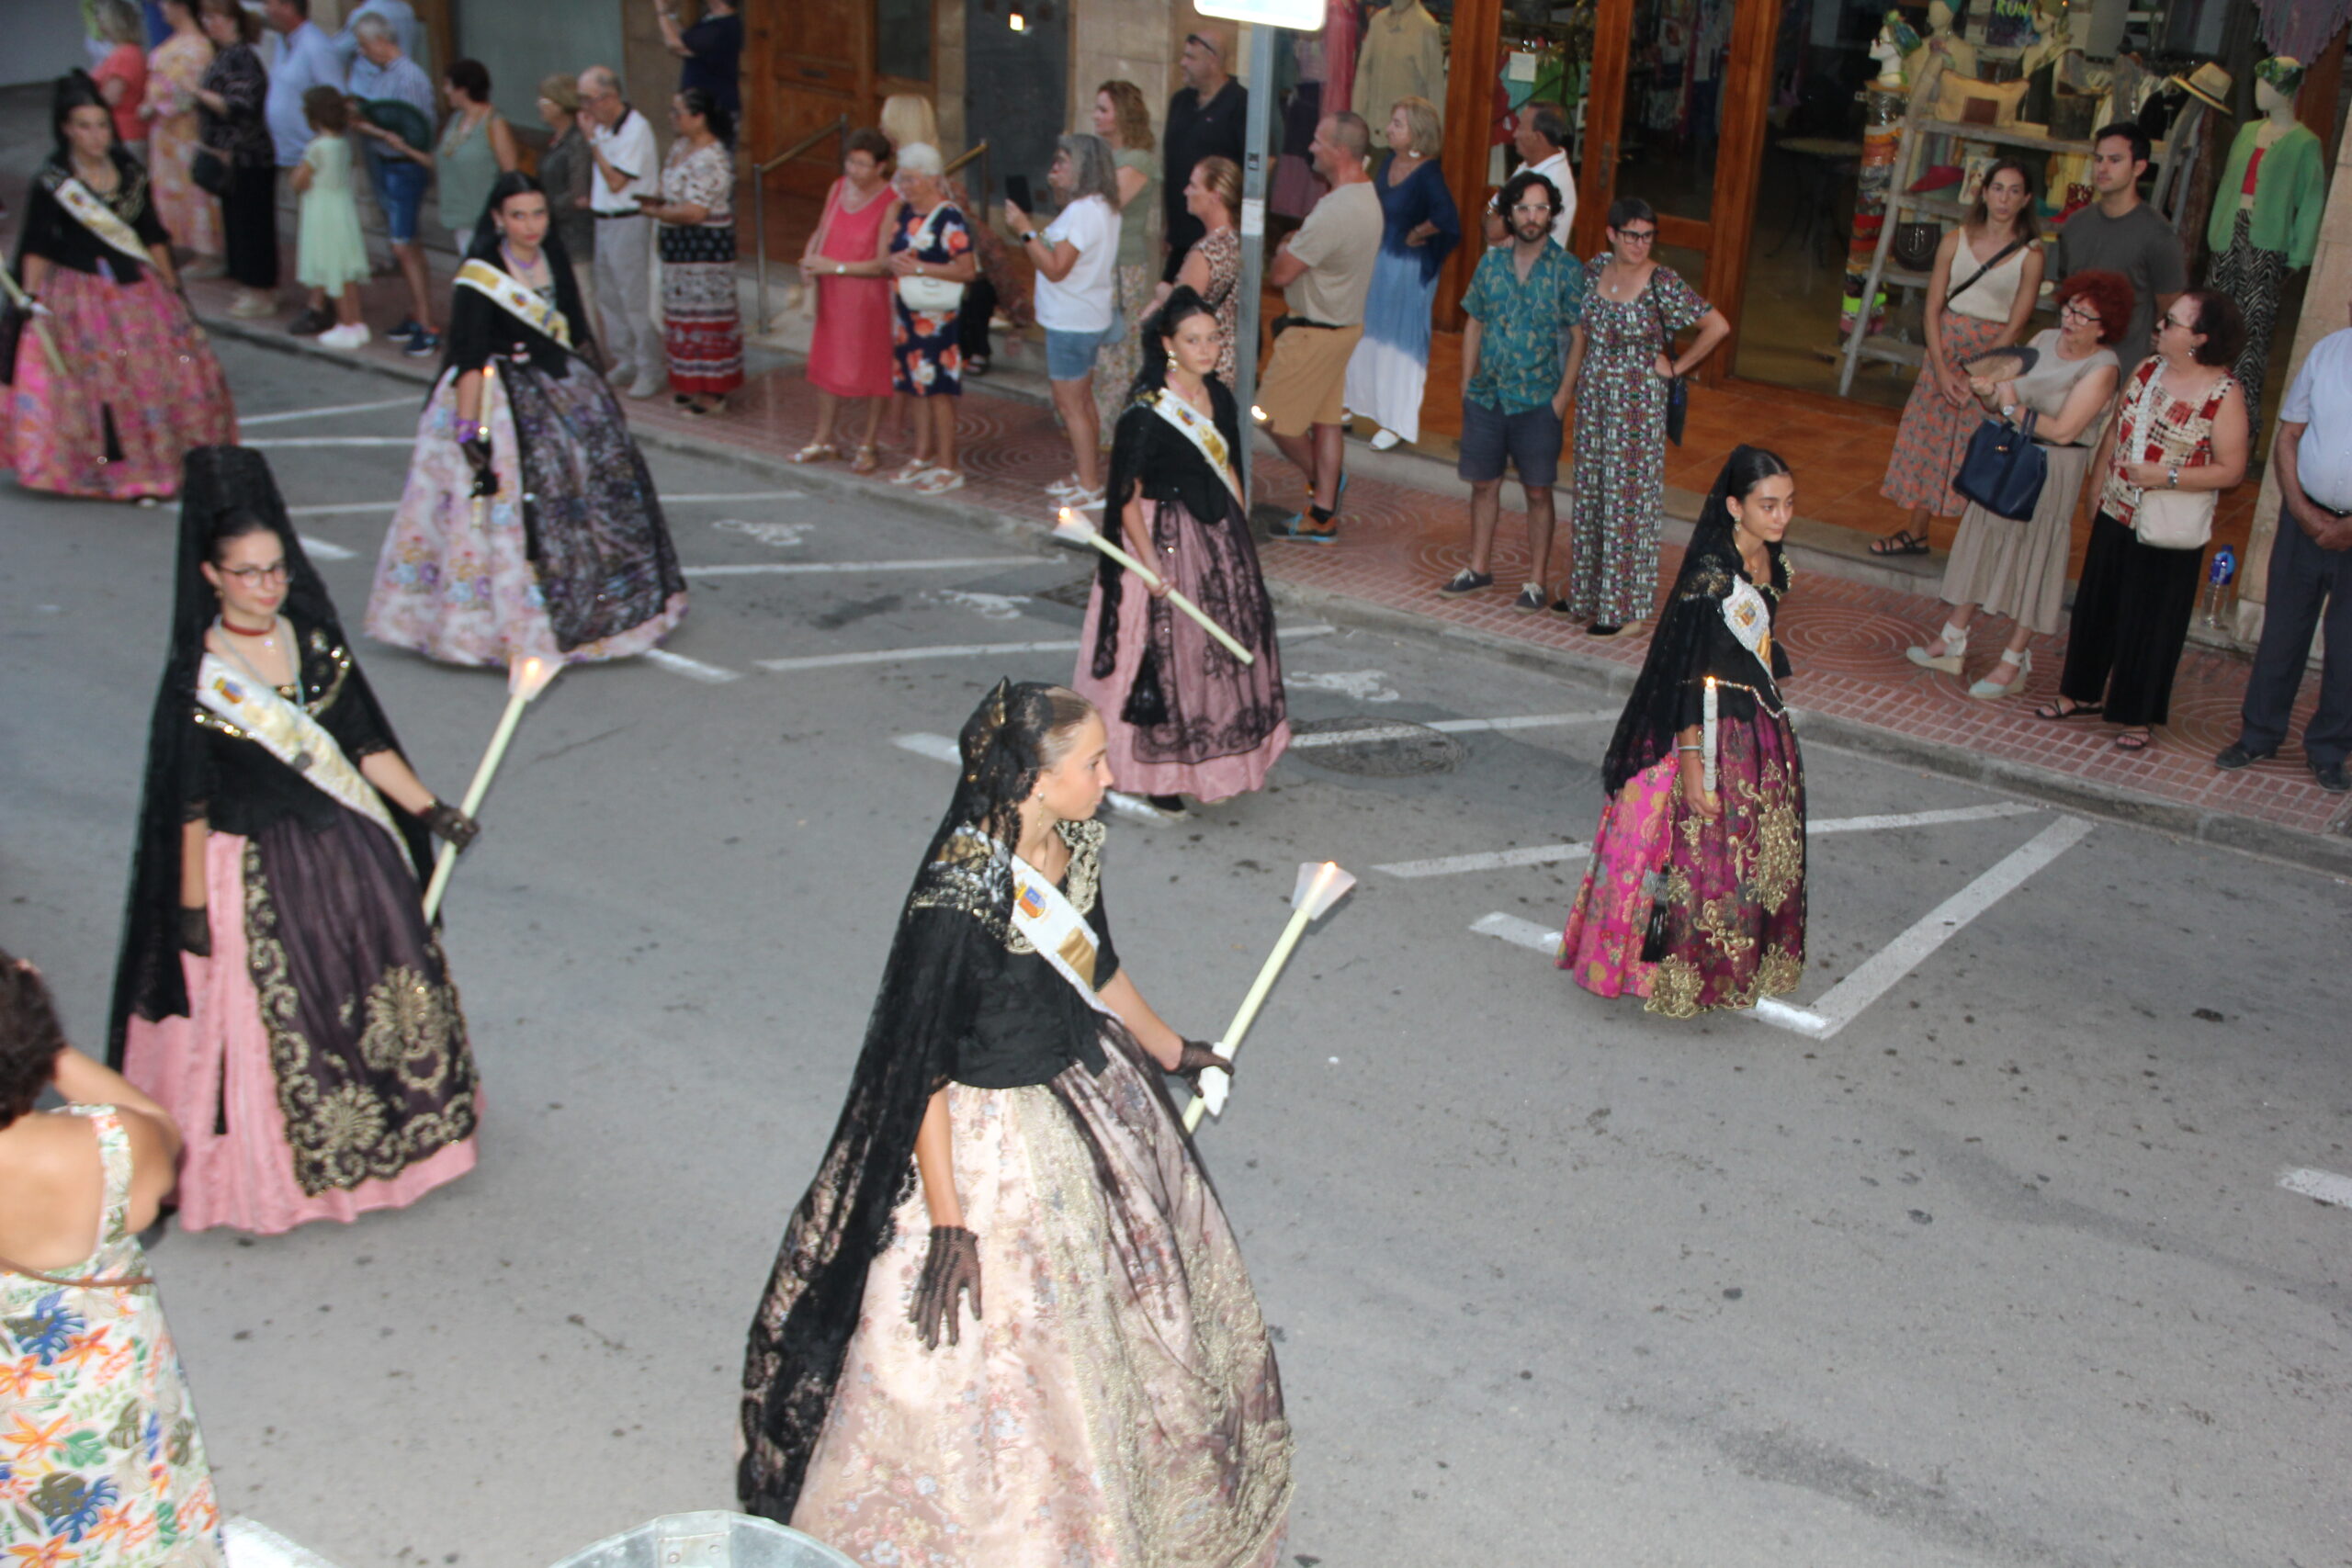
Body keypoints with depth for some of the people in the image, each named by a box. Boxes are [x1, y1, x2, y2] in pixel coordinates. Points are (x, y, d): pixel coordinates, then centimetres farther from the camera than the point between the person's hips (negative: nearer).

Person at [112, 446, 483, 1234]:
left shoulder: (317, 644, -1)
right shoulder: (197, 681, -14)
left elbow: (366, 745, 5)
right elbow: (189, 807, -11)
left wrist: (428, 809, -4)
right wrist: (193, 908, -10)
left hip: (348, 858, 5)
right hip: (254, 875, -5)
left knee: (378, 1000, 14)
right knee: (270, 1026, 7)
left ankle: (374, 1140, 36)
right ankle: (264, 1177, 27)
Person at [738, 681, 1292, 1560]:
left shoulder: (1075, 845, -8)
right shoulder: (955, 902, -31)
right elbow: (921, 1070, -24)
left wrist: (1168, 1050, 26)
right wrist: (948, 1224, -21)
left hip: (1096, 1098, 9)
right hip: (996, 1142, -9)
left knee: (1125, 1304, 28)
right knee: (996, 1367, 10)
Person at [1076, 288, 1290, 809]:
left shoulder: (1219, 398, 3)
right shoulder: (1146, 412, -18)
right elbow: (1127, 496, -17)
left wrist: (1242, 535, 12)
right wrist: (1151, 563, -22)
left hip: (1219, 536, 7)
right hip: (1166, 540, -7)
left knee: (1228, 640, 14)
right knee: (1166, 649, 1)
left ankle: (1214, 760, 31)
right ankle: (1159, 773, 16)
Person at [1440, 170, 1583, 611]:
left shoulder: (1566, 269, -5)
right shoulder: (1491, 262, 6)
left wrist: (1563, 395, -12)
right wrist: (1467, 381, 8)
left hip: (1538, 402, -4)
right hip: (1486, 396, 4)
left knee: (1538, 492, 2)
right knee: (1484, 484, 12)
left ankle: (1536, 581, 10)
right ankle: (1479, 567, 27)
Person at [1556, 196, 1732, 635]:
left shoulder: (1663, 283, -14)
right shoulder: (1596, 268, 3)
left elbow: (1718, 326, -13)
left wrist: (1676, 367, -9)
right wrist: (1569, 384, 13)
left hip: (1637, 402, -6)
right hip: (1593, 397, 6)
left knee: (1629, 498, -1)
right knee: (1589, 493, 14)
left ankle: (1626, 610, 7)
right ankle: (1586, 594, 29)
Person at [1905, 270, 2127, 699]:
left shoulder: (2102, 368, -15)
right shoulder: (2043, 341, 3)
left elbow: (2063, 430, -22)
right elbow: (2004, 401, 4)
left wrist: (2013, 409, -16)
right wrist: (1988, 392, -17)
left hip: (2051, 473, -6)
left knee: (2031, 561, 3)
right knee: (1981, 548, 13)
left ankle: (2014, 663, 14)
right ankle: (1952, 641, 25)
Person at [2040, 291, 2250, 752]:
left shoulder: (2225, 394, -16)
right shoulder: (2148, 369, 2)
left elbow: (2231, 470, -16)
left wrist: (2165, 477, -23)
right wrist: (2098, 481, 11)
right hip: (2116, 515, 6)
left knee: (2151, 622, 4)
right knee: (2096, 606, 16)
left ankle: (2140, 717, 17)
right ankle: (2085, 693, 32)